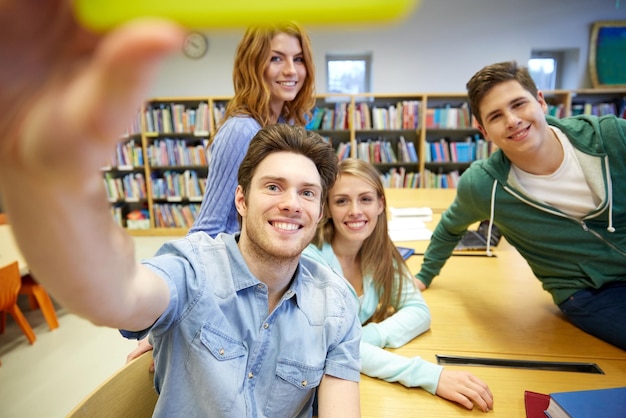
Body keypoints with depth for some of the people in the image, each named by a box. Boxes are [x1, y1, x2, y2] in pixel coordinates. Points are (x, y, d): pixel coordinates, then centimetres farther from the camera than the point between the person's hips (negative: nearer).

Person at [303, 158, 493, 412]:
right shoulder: (309, 258, -22)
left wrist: (368, 337, -22)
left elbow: (419, 312, -5)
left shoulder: (378, 249, -4)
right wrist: (429, 375, -33)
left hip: (362, 377, 4)